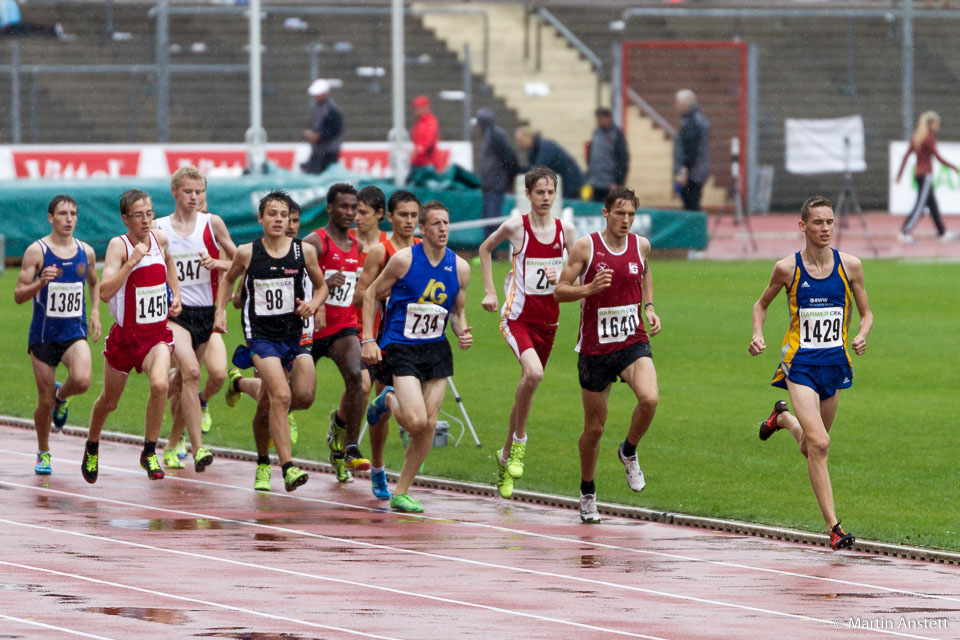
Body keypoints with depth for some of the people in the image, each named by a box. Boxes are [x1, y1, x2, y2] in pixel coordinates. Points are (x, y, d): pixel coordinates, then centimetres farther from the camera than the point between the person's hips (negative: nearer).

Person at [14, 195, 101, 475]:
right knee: (45, 401, 3)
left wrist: (95, 312, 8)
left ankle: (61, 395, 11)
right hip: (43, 334, -2)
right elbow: (19, 295, -8)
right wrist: (41, 283, -26)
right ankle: (43, 453, 26)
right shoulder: (37, 251, -7)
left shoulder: (86, 252, 4)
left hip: (75, 333, 2)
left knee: (82, 381, -25)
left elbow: (94, 283, 24)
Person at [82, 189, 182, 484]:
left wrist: (176, 294, 14)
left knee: (160, 384, -27)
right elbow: (105, 292, -29)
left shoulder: (160, 238, -1)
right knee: (109, 401, 15)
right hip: (125, 335, -2)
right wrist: (132, 261, -34)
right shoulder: (119, 245, -16)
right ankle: (92, 448, 45)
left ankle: (149, 453, -12)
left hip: (157, 334, 2)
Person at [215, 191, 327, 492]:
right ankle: (288, 468, -24)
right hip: (259, 333, -3)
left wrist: (313, 304, -7)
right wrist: (220, 310, 4)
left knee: (267, 403, 13)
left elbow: (321, 286, 12)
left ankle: (263, 463, 36)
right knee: (281, 394, -22)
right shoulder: (247, 253, -4)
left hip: (291, 333, 3)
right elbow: (228, 279, 15)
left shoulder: (304, 251, -2)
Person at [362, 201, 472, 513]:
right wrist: (368, 340, -7)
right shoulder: (404, 259, -11)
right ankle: (389, 400, 17)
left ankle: (401, 493, 14)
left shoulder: (459, 267, 2)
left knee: (429, 426, 0)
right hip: (401, 348, -5)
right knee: (416, 421, -18)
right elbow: (372, 294, -1)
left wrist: (462, 333, -6)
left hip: (436, 350, 5)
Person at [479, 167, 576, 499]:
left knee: (528, 386, 13)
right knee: (533, 373, -29)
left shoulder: (566, 230, 0)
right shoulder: (516, 226, -8)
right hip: (517, 316, -4)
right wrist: (490, 291, 5)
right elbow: (485, 249, 10)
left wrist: (561, 276, -11)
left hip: (547, 319, 4)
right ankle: (519, 441, -10)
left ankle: (506, 458, 29)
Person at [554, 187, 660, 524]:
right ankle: (587, 493, 30)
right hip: (595, 348, -2)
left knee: (650, 398, -27)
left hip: (633, 342, 2)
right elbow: (559, 290, -7)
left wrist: (649, 307, 8)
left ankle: (629, 452, 3)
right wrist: (590, 288, -25)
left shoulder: (640, 245, 1)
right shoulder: (586, 246, -8)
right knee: (594, 427, 7)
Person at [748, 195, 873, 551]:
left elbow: (866, 313, 10)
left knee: (811, 449, 16)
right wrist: (758, 336, -5)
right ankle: (833, 528, -16)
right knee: (819, 444, -18)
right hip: (801, 364, -4)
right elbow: (761, 304, 12)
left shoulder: (849, 266, -1)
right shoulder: (787, 268, -5)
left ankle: (783, 418, 51)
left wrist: (862, 335, -11)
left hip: (835, 363, 4)